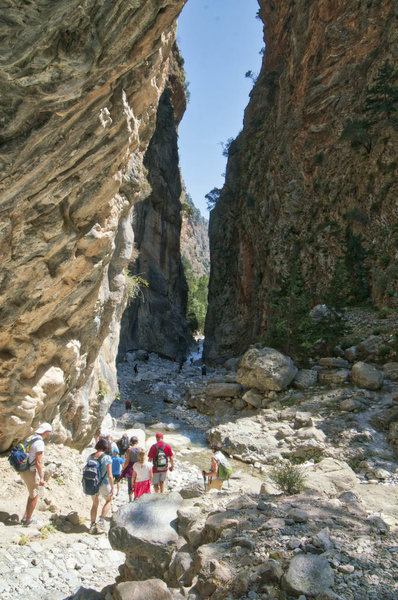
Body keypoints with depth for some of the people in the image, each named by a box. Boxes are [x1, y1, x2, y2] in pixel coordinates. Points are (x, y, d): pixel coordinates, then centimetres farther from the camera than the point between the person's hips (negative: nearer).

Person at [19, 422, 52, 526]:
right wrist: (41, 478, -16)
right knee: (34, 497, 9)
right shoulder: (39, 443, -21)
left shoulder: (31, 439, 8)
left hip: (23, 470, 9)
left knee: (32, 494, 24)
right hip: (31, 472, -9)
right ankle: (27, 520, 19)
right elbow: (38, 462, -22)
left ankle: (25, 516, 29)